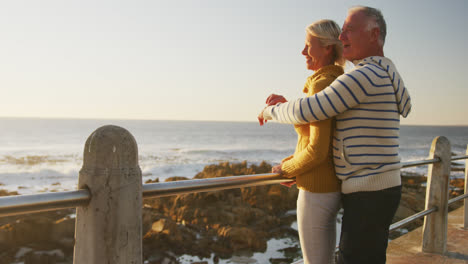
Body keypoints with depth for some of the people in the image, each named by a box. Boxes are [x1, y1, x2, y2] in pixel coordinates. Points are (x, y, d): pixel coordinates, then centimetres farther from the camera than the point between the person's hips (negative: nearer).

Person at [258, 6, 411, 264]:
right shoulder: (381, 78, 17)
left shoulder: (365, 75, -18)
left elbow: (308, 111, -20)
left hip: (368, 195, -10)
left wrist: (271, 112, 0)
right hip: (379, 189, 10)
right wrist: (286, 104, 18)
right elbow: (326, 119, 25)